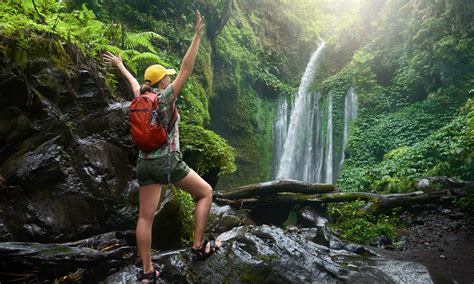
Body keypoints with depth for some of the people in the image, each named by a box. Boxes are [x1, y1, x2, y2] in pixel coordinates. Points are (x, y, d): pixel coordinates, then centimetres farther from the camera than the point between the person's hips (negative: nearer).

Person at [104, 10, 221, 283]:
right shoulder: (165, 96, -6)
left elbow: (134, 81, 30)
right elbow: (186, 69, -12)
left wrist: (120, 65, 49)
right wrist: (198, 36, -11)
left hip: (145, 164, 7)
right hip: (168, 162, -6)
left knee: (146, 217, 7)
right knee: (206, 192, 10)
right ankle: (199, 246, 9)